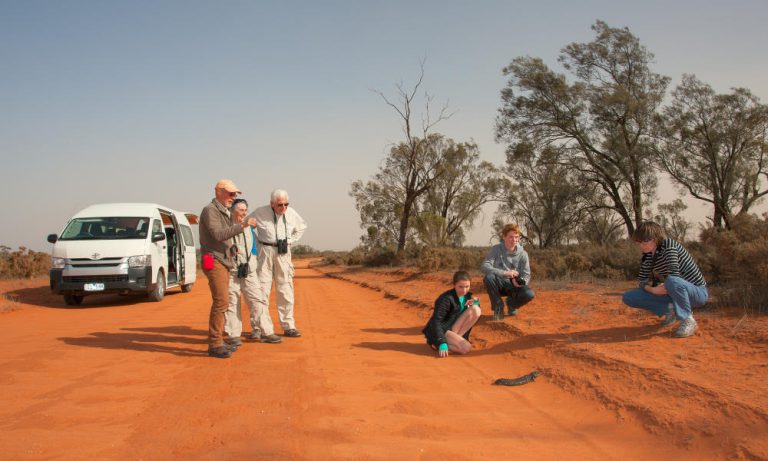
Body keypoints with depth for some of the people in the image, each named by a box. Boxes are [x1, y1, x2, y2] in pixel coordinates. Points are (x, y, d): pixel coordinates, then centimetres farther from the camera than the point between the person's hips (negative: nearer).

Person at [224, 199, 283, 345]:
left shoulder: (249, 228, 19)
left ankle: (265, 332, 0)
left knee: (257, 300, -2)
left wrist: (251, 259, 11)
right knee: (232, 302, 0)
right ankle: (234, 335, 8)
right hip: (231, 271, -4)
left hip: (248, 271, 4)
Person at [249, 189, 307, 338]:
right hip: (266, 251, -3)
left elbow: (302, 227, 22)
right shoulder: (260, 212, -6)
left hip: (283, 252, 3)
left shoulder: (291, 213, 3)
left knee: (286, 290, 5)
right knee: (262, 289, -2)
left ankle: (288, 327, 12)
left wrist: (290, 240, 9)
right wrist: (257, 240, 0)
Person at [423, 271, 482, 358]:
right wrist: (442, 343, -33)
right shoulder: (446, 299, -21)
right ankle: (437, 344, -8)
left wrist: (476, 302, -14)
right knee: (466, 348, -30)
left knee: (476, 310, -12)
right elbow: (436, 321, -24)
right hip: (440, 331, -7)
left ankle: (455, 338, -12)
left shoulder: (468, 296, 2)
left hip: (453, 329, 7)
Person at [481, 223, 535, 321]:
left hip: (513, 286, 1)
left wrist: (521, 281, -30)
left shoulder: (523, 254, -6)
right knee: (488, 278, -35)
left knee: (529, 294, -29)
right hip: (499, 284, -1)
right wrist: (505, 273, -35)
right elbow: (484, 267, -25)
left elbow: (526, 275, -5)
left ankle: (511, 304, 8)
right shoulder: (496, 249, -12)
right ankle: (498, 307, -10)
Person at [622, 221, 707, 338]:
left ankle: (688, 320, -20)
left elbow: (674, 275, -32)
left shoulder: (669, 245, -21)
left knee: (672, 281, -43)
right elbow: (642, 282, 1)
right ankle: (669, 309, 5)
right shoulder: (647, 255, 0)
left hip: (697, 292, -7)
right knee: (628, 298, -5)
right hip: (673, 293, 7)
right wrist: (652, 289, -18)